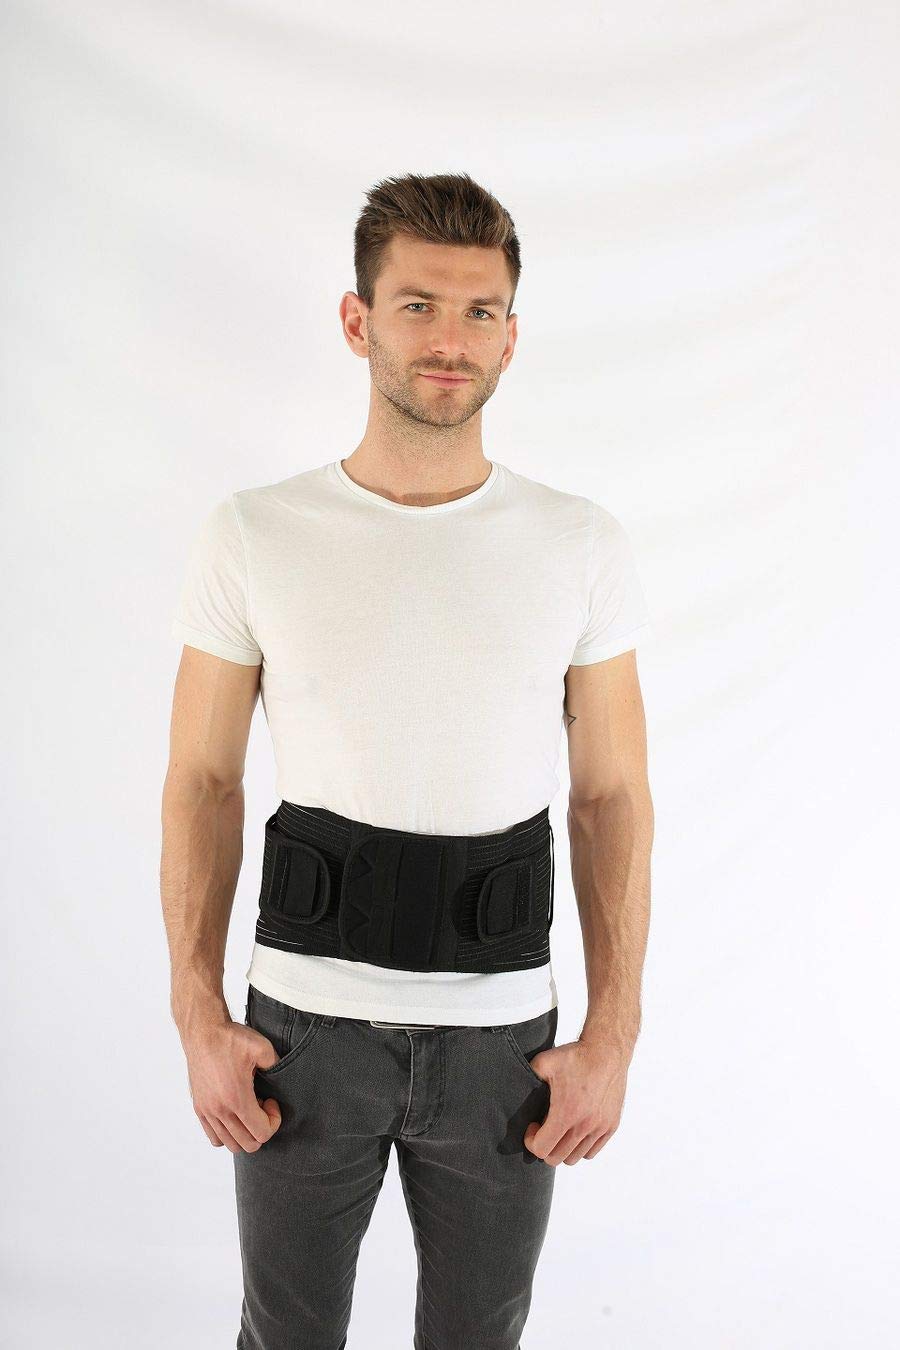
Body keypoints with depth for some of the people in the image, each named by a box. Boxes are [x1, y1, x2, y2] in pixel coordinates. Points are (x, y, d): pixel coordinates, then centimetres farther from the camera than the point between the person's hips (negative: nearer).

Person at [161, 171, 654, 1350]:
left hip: (502, 1039, 1)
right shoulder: (254, 536, -5)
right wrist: (200, 1018, -5)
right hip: (304, 1026, 0)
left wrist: (612, 1038, -4)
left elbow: (613, 800, 0)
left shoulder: (582, 547, -3)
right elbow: (204, 780, 0)